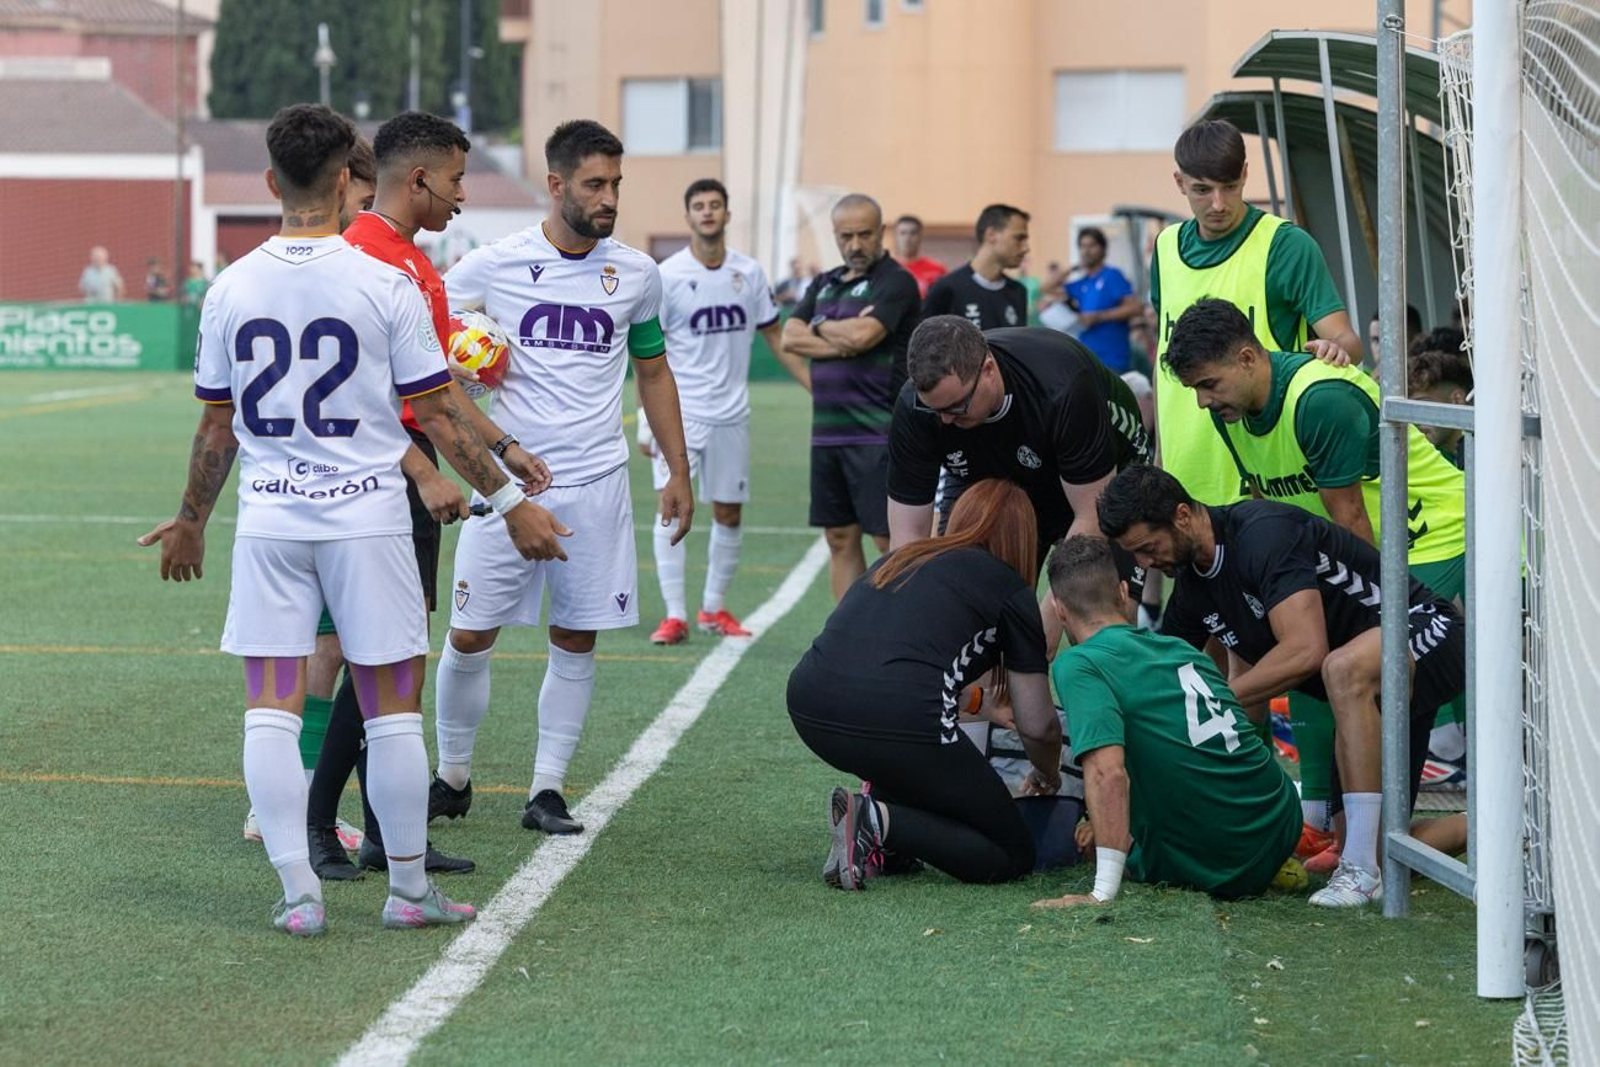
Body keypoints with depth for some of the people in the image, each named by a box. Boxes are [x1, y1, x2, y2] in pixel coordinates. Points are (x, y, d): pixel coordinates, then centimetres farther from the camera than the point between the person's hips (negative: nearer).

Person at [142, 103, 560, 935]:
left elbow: (217, 425, 9)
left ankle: (298, 890, -1)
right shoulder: (385, 285, -7)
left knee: (270, 708, 4)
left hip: (268, 522, 2)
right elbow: (437, 415, -3)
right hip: (366, 515, -2)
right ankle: (408, 888, 13)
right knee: (392, 709, 6)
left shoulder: (231, 290, 1)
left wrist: (190, 520, 24)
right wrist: (508, 499, 7)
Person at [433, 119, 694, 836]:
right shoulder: (495, 265, -3)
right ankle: (452, 777, 18)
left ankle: (547, 790, 10)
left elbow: (653, 373, 17)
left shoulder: (635, 274, 6)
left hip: (596, 481, 2)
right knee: (470, 636, 0)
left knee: (575, 640, 3)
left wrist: (678, 472, 14)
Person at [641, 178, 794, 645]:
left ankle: (714, 608, 23)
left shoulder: (749, 273, 4)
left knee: (729, 513, 9)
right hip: (679, 411, -4)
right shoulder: (667, 275, -7)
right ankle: (675, 615, -10)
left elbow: (776, 339, 13)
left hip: (731, 413, 4)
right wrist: (646, 417, -10)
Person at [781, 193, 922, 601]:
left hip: (877, 434, -7)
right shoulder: (824, 284, 16)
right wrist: (844, 342, -10)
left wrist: (820, 328, -1)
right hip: (827, 432, 7)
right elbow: (790, 338, 4)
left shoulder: (895, 281, -6)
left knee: (892, 540, -7)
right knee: (841, 540, 10)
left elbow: (863, 334, -20)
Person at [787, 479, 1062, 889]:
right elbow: (1038, 726, 14)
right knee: (1013, 855, 9)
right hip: (897, 722, -7)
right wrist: (1049, 775, 36)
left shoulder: (898, 559, 30)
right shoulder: (1011, 589, 14)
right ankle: (879, 820, -11)